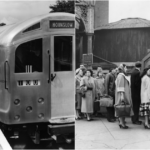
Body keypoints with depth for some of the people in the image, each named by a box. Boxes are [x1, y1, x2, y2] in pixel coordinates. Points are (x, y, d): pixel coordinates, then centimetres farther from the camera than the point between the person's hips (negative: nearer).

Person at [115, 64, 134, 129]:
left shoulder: (122, 76, 18)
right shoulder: (121, 76, -14)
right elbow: (120, 86, -20)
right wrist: (122, 95, -25)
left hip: (124, 95, 10)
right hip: (122, 94, -10)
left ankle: (121, 122, 13)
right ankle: (122, 123, -5)